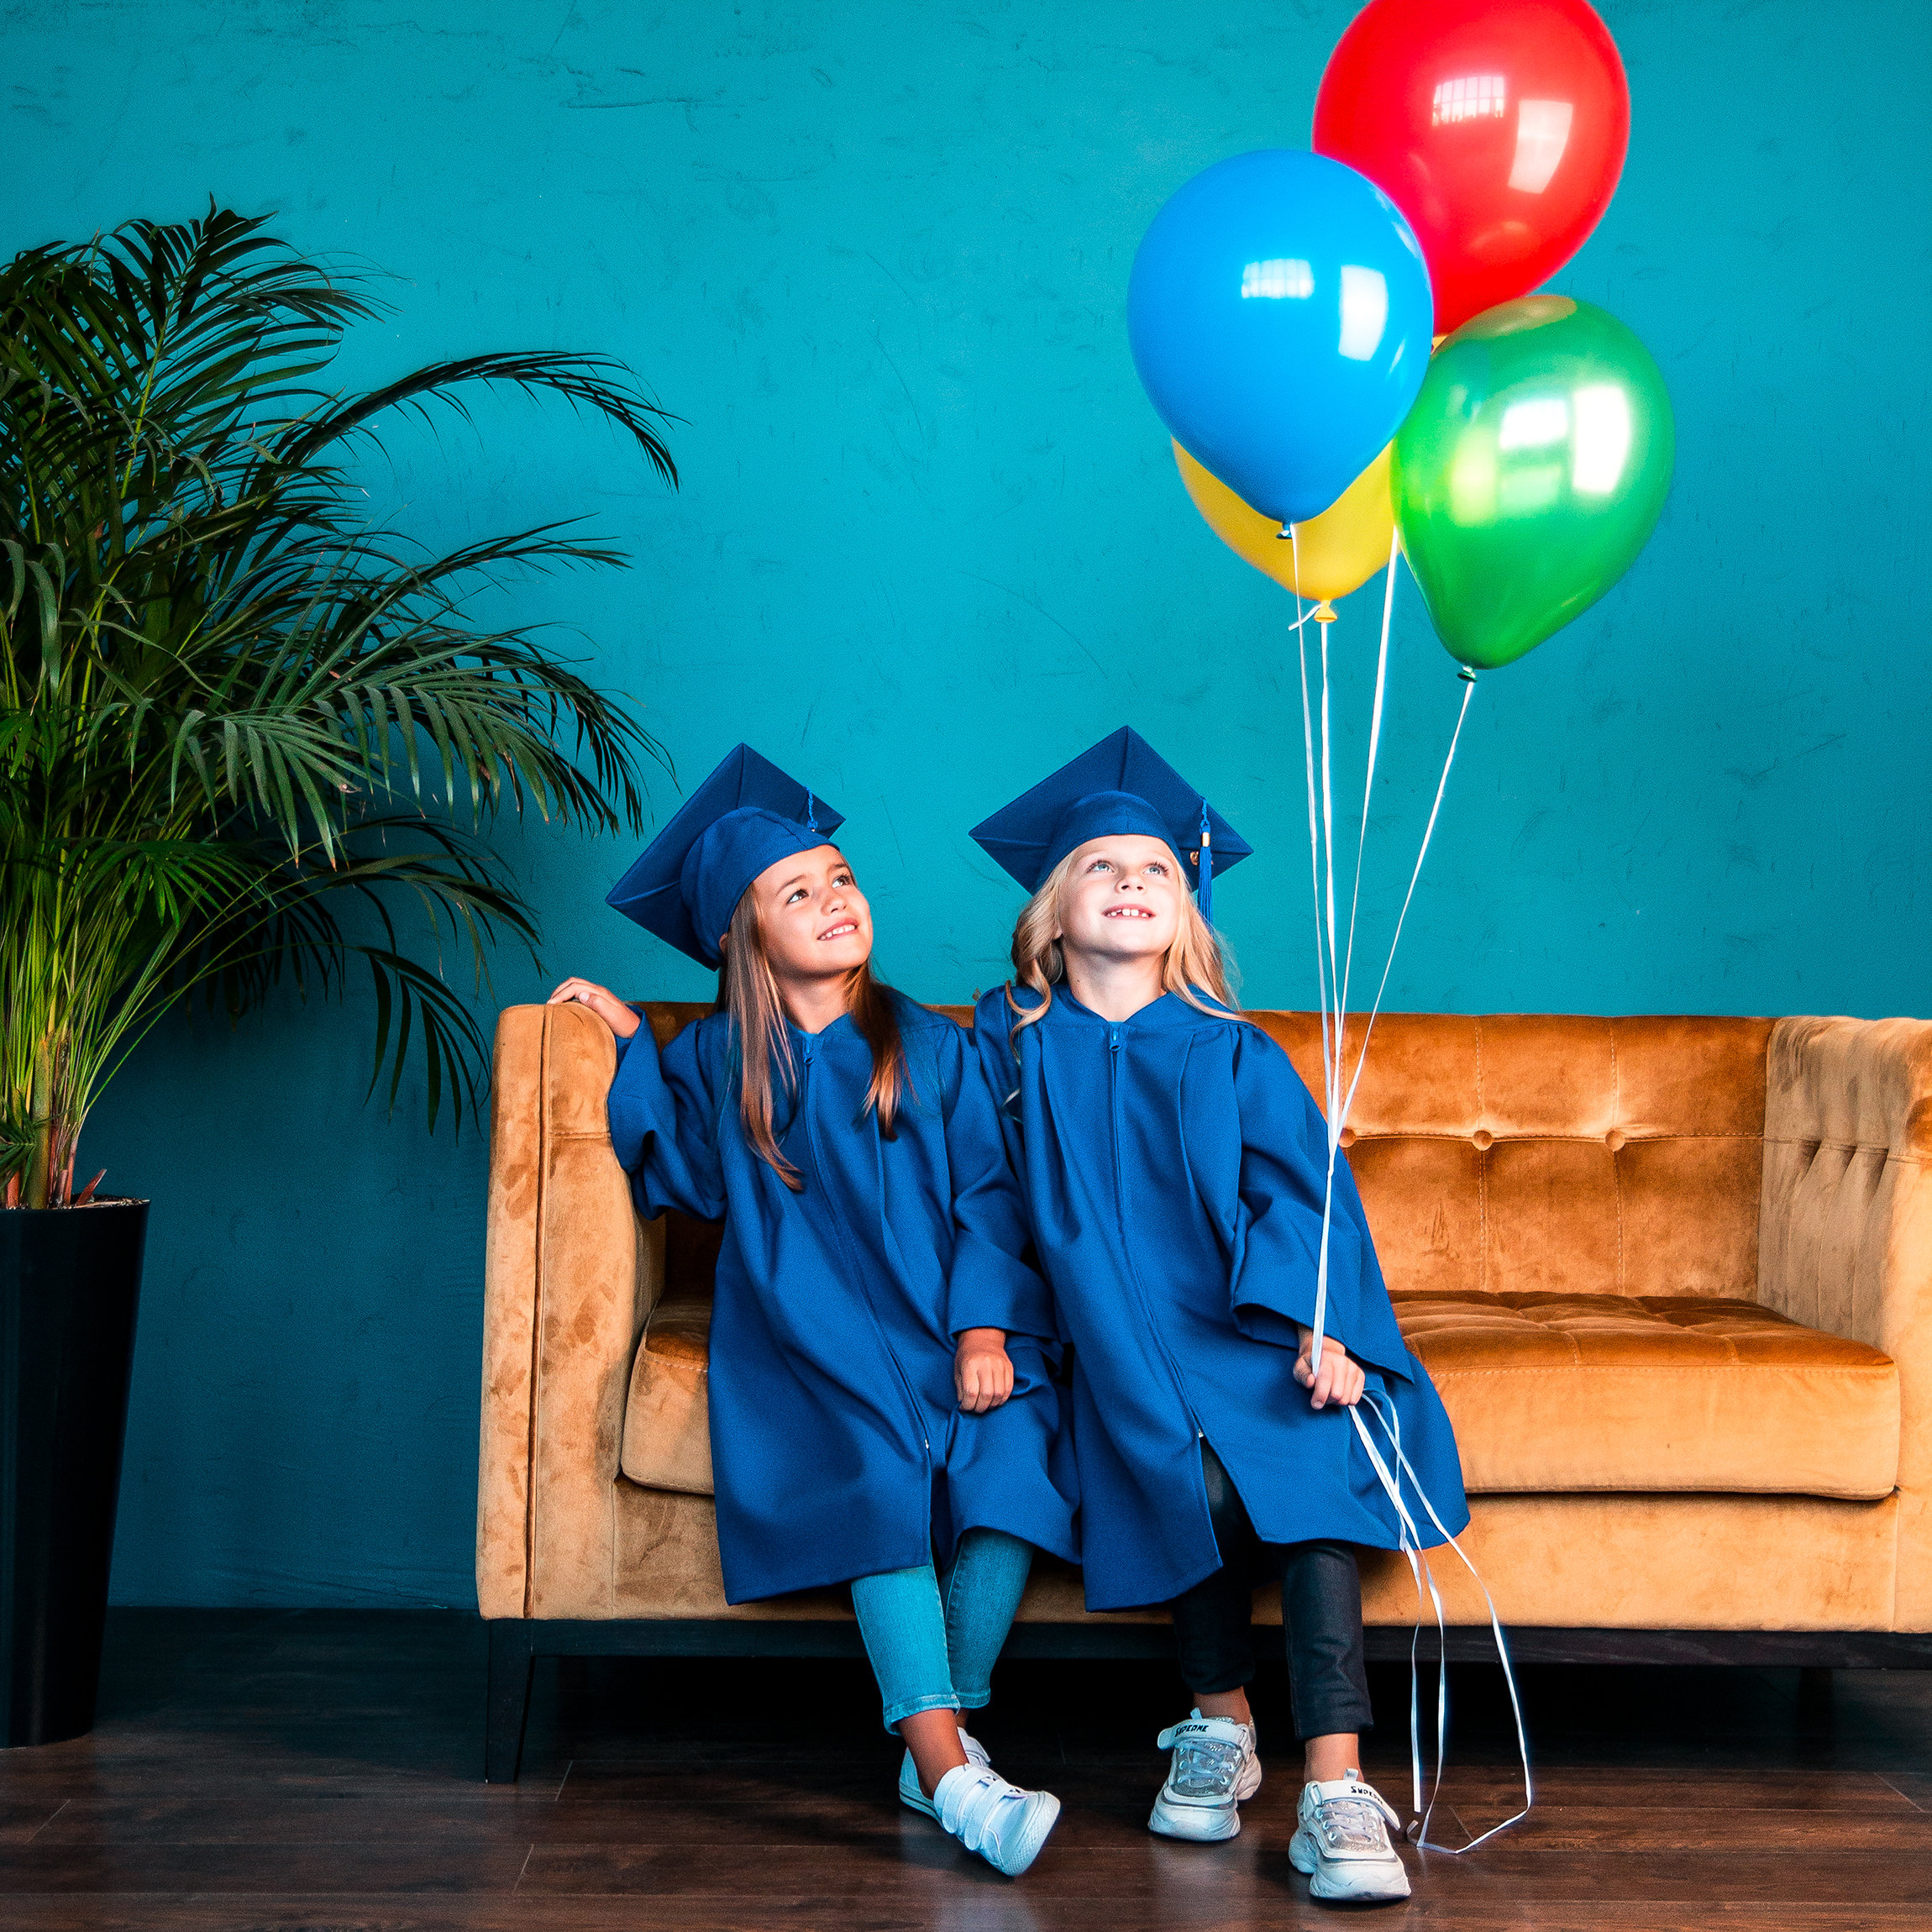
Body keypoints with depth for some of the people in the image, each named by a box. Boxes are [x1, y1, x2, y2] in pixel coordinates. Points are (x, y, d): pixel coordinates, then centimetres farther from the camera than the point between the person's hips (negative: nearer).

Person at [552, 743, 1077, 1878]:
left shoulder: (932, 1048, 12)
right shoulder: (717, 1061, 14)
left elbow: (987, 1197, 6)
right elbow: (683, 1180, 19)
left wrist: (986, 1327, -10)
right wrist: (634, 1042, 17)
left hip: (945, 1323, 1)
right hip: (808, 1335, -1)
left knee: (1015, 1456, -30)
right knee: (878, 1466, -32)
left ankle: (941, 1743, -18)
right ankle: (954, 1775, -38)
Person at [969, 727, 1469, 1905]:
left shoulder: (1235, 1055, 7)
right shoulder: (1012, 1044, 11)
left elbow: (1301, 1191, 0)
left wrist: (1320, 1326, -17)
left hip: (1263, 1327, 0)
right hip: (1131, 1340, 0)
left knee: (1309, 1465, -28)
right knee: (1192, 1475, -30)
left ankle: (1336, 1789, -31)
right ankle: (1220, 1725, -7)